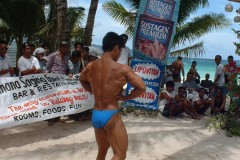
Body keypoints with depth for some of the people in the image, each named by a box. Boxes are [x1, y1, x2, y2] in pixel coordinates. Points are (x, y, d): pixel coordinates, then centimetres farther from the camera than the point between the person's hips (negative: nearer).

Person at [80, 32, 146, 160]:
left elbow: (82, 80, 24)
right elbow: (141, 87, -15)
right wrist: (125, 97, -2)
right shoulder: (122, 69, -13)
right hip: (111, 116, -6)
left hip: (95, 115, 7)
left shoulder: (90, 67, 3)